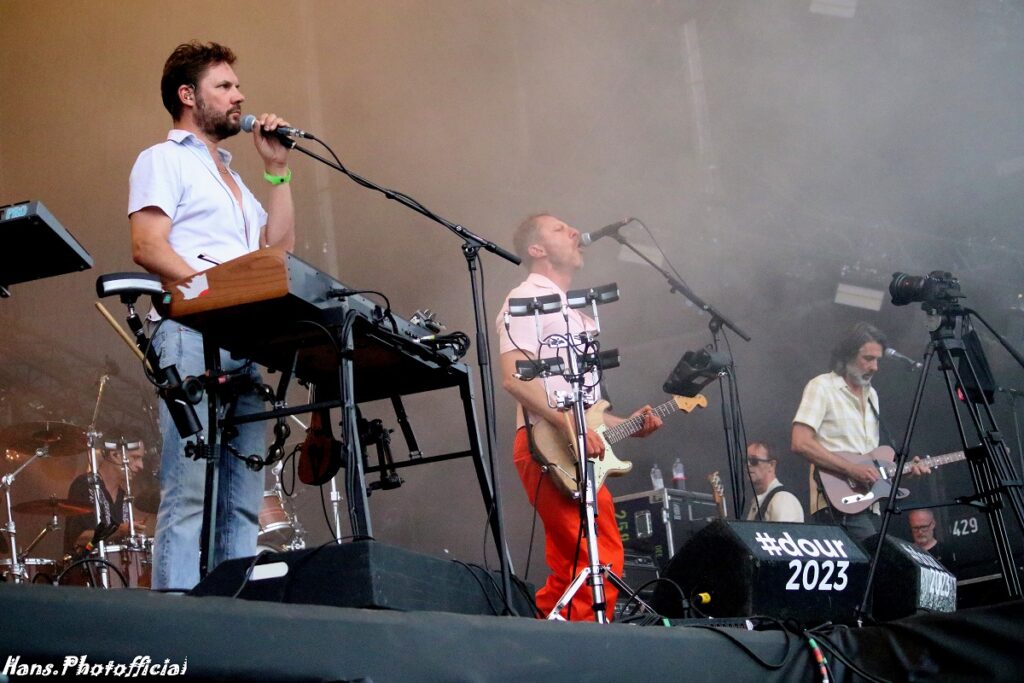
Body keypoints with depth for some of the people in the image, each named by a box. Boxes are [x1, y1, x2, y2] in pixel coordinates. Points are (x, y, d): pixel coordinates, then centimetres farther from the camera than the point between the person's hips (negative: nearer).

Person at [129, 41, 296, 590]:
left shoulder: (229, 175, 30)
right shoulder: (164, 159, 6)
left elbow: (279, 246, 22)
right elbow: (148, 246, -9)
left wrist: (276, 169, 18)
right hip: (192, 337, -8)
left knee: (243, 500, 2)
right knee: (189, 494, -16)